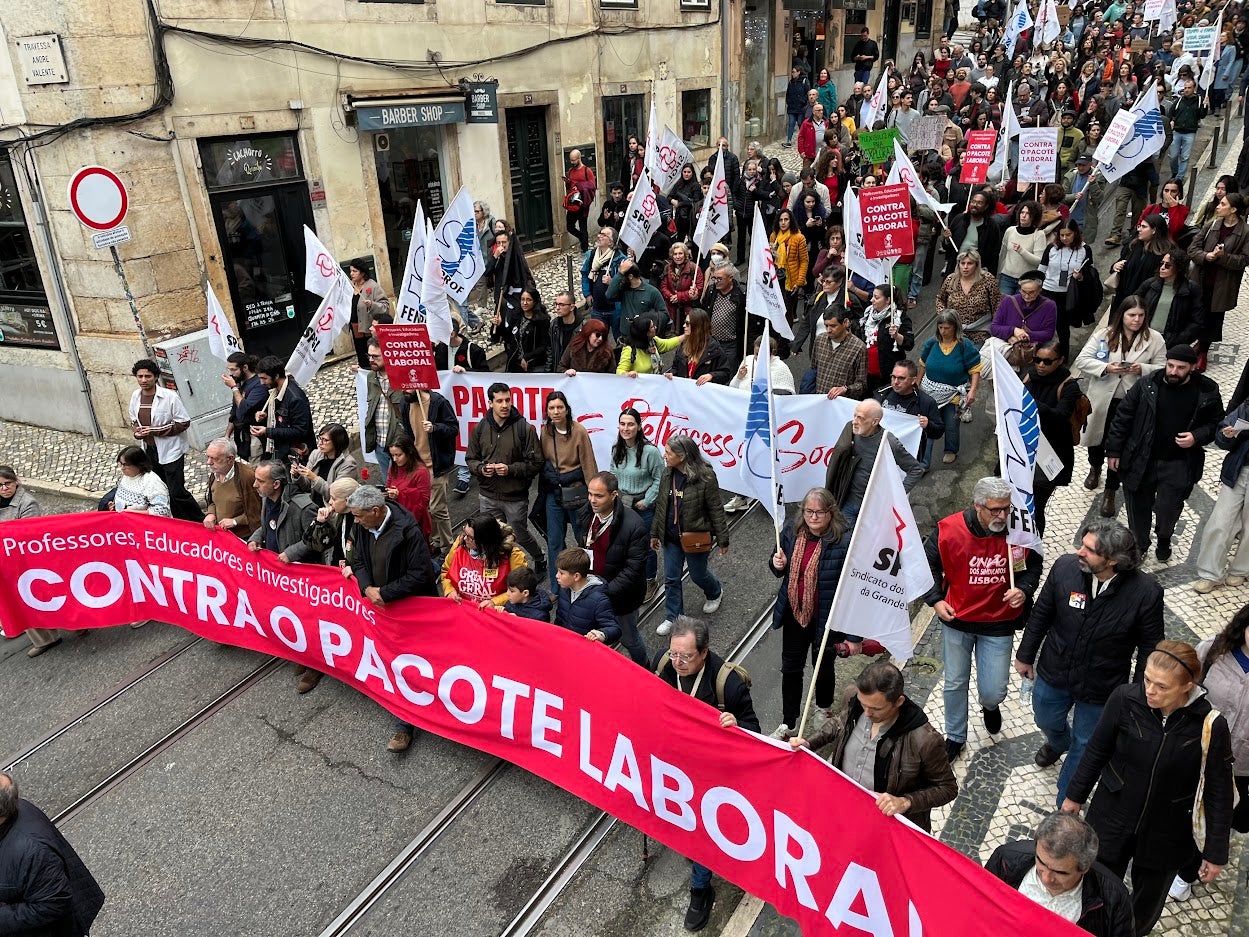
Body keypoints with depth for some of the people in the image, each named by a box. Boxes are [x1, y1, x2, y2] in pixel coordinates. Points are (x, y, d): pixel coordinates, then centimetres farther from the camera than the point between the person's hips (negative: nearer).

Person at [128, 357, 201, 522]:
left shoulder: (170, 396, -17)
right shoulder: (136, 396, 3)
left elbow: (184, 423, -14)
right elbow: (134, 420, 18)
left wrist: (156, 430, -20)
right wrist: (137, 430, -6)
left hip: (170, 451, -7)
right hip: (149, 451, 7)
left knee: (176, 492, -8)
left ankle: (199, 522, 9)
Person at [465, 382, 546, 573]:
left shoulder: (524, 428, -12)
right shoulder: (480, 428, 0)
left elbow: (536, 463, -10)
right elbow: (470, 459, 10)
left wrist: (511, 469, -21)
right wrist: (482, 469, -11)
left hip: (516, 497, -3)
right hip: (489, 496, 3)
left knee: (520, 535, 14)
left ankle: (540, 560, 42)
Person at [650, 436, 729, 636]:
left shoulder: (705, 477, -21)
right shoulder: (668, 474, -4)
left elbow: (716, 510, -13)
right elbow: (660, 505, 7)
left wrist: (723, 539, -9)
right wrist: (655, 533, 13)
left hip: (695, 538, -5)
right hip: (671, 537, 5)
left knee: (698, 574, 16)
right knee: (671, 578, 11)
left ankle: (715, 593, 49)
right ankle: (673, 618, 28)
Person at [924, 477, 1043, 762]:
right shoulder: (949, 529, -19)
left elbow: (1033, 566, 5)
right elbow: (927, 564, -2)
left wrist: (1023, 590, -13)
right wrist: (935, 599, -10)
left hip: (999, 624, 0)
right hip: (956, 620, 0)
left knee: (993, 691, 4)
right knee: (955, 683, 15)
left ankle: (990, 707, 44)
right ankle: (955, 737, 39)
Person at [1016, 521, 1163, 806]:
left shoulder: (1146, 592, -28)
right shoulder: (1065, 566, -23)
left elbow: (1150, 647, -12)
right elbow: (1041, 614, -6)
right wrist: (1025, 656, 6)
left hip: (1101, 688, -2)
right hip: (1053, 673, 3)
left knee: (1084, 746, 19)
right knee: (1047, 722, 30)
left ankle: (1066, 805, 45)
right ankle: (1058, 743, 68)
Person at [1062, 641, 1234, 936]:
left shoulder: (1211, 726, -23)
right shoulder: (1125, 699, -22)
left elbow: (1218, 792, -10)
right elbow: (1097, 751, -6)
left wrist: (1216, 852, -3)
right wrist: (1075, 795, 6)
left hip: (1166, 834, 0)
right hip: (1112, 819, 0)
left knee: (1149, 900, 23)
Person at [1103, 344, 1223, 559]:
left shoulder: (1207, 392, -4)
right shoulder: (1146, 386, -6)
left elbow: (1216, 423, 8)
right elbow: (1123, 417, -1)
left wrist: (1197, 437, -13)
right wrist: (1114, 450, -2)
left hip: (1178, 464, -1)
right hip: (1141, 460, 1)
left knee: (1167, 508, -5)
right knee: (1138, 506, 11)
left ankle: (1164, 538, 29)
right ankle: (1139, 545, 35)